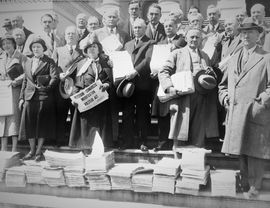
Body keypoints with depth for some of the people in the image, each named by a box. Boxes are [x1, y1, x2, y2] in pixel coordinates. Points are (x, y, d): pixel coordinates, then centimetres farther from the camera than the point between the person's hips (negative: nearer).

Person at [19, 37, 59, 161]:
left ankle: (39, 151, 8)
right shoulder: (28, 63, 18)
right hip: (29, 97, 5)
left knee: (42, 124, -2)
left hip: (44, 97, -5)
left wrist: (47, 88, -20)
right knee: (29, 124, 4)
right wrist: (21, 97, 14)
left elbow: (55, 78, -10)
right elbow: (25, 81, 19)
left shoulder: (49, 62, 2)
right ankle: (32, 150, 17)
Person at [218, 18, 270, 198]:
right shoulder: (233, 59, 19)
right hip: (235, 112, 5)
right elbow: (223, 85, 23)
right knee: (241, 151, 11)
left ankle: (254, 187, 9)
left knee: (255, 151, -3)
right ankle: (245, 186, 23)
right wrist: (225, 97, 6)